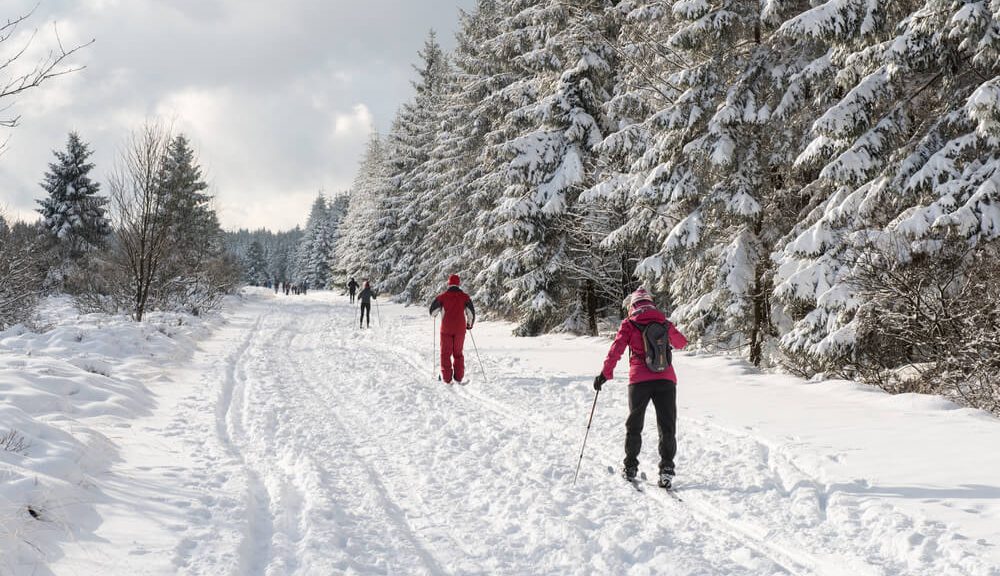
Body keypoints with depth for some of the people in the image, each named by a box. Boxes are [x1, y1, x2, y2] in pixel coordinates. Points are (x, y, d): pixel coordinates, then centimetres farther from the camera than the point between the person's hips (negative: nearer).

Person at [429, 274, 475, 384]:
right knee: (458, 353, 14)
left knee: (446, 353, 7)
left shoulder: (442, 296, -3)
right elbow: (471, 312, 2)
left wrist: (434, 314, 29)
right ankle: (459, 378, 8)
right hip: (460, 329, 2)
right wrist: (469, 324, 20)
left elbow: (433, 311, 4)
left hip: (446, 329, -2)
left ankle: (447, 378, 1)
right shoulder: (464, 296, 0)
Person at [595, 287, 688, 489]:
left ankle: (630, 467, 19)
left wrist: (605, 374, 2)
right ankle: (666, 469, -6)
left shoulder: (628, 324, 4)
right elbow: (681, 342, 29)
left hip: (639, 380, -1)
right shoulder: (664, 323, 12)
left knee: (634, 425, 15)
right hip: (666, 379, 1)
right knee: (667, 427, 4)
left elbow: (616, 349, -4)